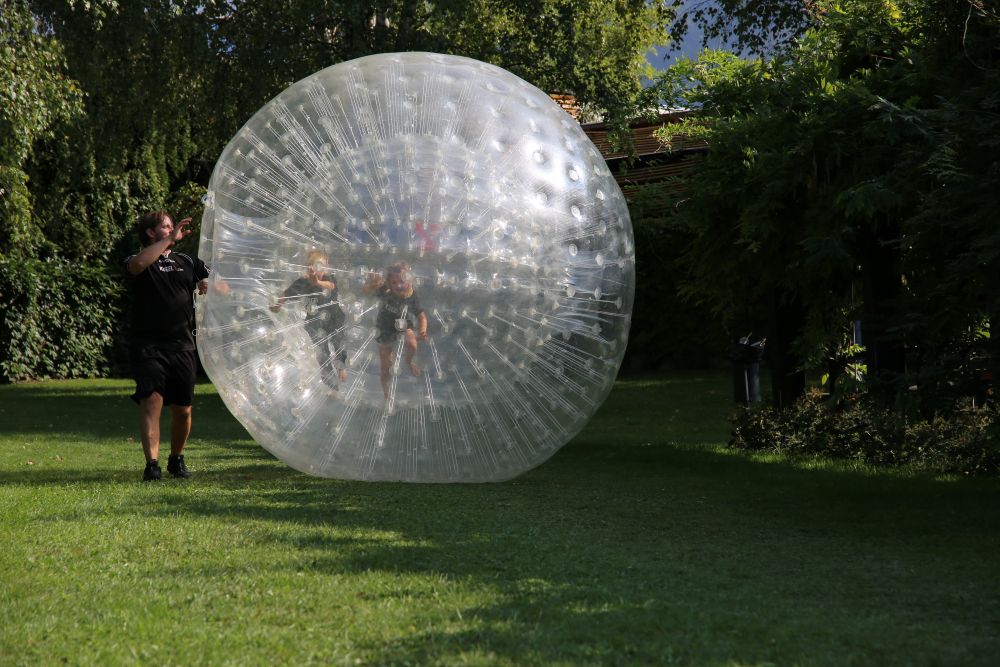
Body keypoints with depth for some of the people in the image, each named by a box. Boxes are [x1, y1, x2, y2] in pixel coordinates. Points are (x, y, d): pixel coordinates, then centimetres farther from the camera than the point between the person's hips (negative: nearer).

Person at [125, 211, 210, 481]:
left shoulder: (187, 261, 17)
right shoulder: (138, 260, 3)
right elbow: (138, 264, -23)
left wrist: (209, 287, 0)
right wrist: (170, 239, -19)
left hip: (183, 347, 4)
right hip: (148, 345, -4)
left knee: (183, 409, 7)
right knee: (152, 400, -19)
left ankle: (177, 459, 27)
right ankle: (151, 463, -20)